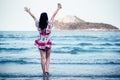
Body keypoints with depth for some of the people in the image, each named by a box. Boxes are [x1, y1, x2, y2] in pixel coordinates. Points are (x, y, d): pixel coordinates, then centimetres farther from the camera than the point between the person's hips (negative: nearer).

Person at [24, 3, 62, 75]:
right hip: (48, 43, -1)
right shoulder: (49, 24, -15)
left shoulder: (38, 24, -10)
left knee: (43, 57, 6)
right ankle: (47, 70, 0)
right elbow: (53, 16, -5)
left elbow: (34, 17, 6)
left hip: (41, 43, 2)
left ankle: (44, 71, 9)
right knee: (48, 57, 14)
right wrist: (58, 8, 6)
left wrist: (28, 11, 20)